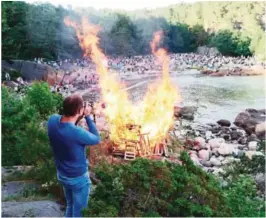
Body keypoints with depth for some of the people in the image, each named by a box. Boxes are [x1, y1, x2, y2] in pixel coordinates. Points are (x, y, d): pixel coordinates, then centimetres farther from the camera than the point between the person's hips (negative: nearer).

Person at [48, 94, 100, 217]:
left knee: (70, 206, 29)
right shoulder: (77, 133, -36)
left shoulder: (53, 120, -17)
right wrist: (87, 117, -13)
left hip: (61, 174, 7)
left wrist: (78, 118, -8)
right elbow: (96, 139, -15)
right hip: (78, 178, -6)